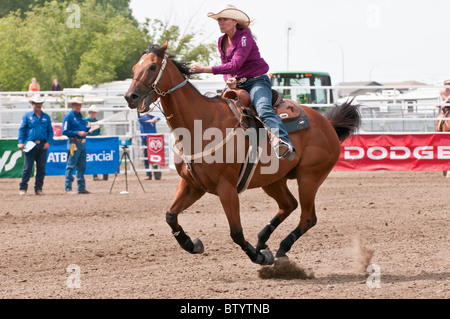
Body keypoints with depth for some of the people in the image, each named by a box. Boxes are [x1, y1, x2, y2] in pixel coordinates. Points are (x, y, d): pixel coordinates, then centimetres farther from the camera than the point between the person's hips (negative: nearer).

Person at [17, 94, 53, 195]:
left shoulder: (46, 117, 12)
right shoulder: (27, 116, 6)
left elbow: (50, 131, 13)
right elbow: (22, 129, 4)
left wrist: (48, 142, -2)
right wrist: (21, 142, -7)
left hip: (42, 145, 3)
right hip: (30, 145, -3)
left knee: (41, 168, 3)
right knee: (27, 168, -5)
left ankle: (38, 188, 11)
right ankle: (23, 188, 1)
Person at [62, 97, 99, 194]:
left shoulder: (80, 116, 17)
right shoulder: (68, 116, -7)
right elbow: (65, 131, -13)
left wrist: (89, 129, 4)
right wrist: (77, 133, -20)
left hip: (82, 144, 8)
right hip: (74, 143, -8)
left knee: (82, 167, 11)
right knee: (71, 166, -7)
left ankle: (81, 188, 17)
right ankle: (68, 188, -5)